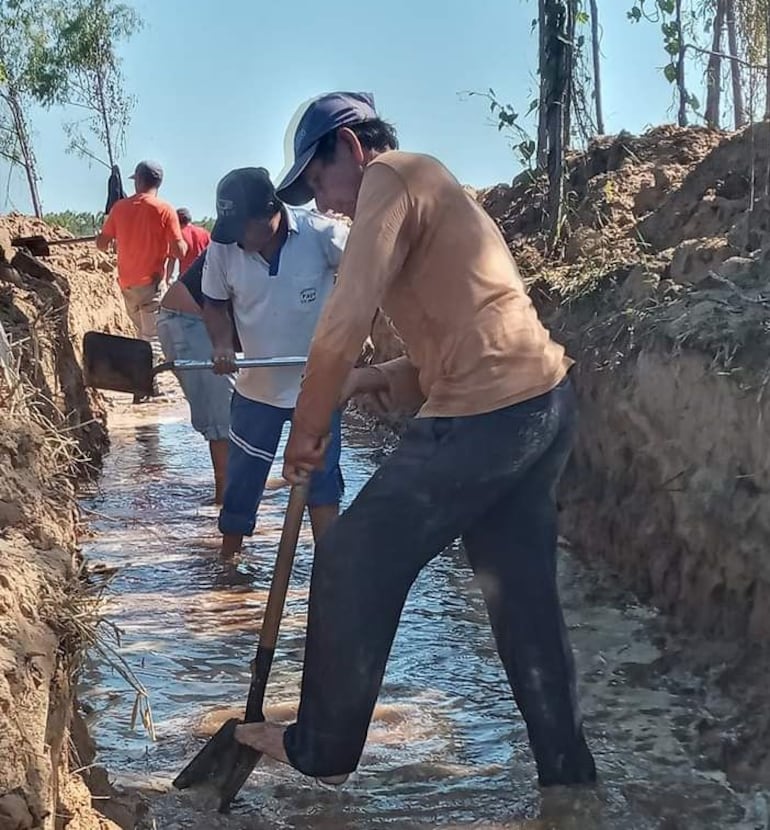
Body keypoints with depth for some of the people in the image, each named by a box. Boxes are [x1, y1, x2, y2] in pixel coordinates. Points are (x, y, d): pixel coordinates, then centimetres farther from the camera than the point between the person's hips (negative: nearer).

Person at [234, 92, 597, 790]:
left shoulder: (392, 177, -4)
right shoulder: (428, 188, 26)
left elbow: (345, 321, -15)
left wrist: (307, 432, -4)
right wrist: (369, 381, 11)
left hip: (485, 416, -10)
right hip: (544, 400, 10)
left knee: (353, 564, 4)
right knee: (525, 601, 16)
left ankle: (321, 752, 18)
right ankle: (569, 769, 24)